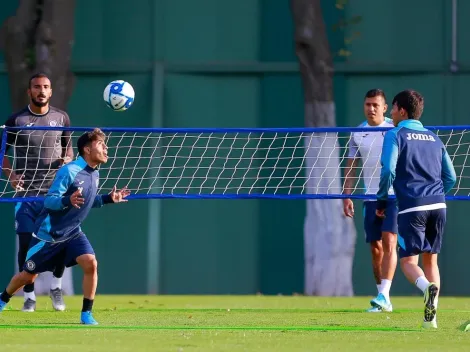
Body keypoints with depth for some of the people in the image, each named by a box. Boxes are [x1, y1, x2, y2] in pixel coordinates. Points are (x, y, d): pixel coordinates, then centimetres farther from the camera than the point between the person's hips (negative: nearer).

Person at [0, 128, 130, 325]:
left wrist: (108, 199, 4)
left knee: (90, 263, -20)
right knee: (28, 276, 8)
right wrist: (68, 201, -45)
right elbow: (49, 200, -26)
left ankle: (86, 314, -11)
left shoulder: (94, 175, 1)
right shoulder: (69, 171, -23)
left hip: (72, 233, 6)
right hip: (48, 234, -6)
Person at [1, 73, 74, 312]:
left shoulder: (61, 118, 7)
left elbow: (68, 149, 17)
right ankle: (29, 295, 8)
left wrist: (68, 159, -6)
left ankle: (56, 286, 18)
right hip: (26, 192, -1)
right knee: (26, 244, -2)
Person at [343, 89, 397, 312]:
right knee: (375, 248, 5)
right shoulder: (357, 134, 9)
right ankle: (383, 301, 12)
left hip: (394, 195, -4)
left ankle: (384, 294, -21)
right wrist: (346, 196, 6)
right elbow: (351, 167, 13)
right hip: (370, 198, 4)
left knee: (389, 243, -16)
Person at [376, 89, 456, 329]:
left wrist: (381, 201, 3)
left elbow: (388, 171, -9)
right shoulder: (433, 139, 18)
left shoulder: (395, 135, 2)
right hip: (438, 205, 5)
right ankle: (431, 316, 4)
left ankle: (428, 287, -33)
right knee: (430, 259, 14)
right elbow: (450, 177, 18)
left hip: (411, 207, -5)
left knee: (408, 261, -1)